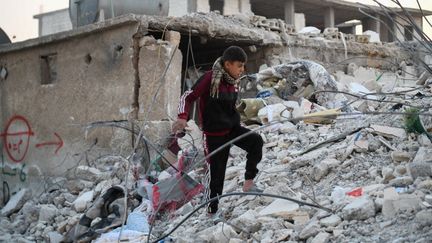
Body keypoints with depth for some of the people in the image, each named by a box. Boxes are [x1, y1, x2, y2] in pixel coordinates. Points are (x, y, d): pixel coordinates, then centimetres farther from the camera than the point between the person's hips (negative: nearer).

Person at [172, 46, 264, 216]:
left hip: (232, 128, 6)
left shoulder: (234, 81, 3)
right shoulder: (209, 78, -18)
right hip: (214, 134, -6)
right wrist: (182, 117, -34)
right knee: (215, 172, 2)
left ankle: (248, 182, -11)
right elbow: (188, 97, -18)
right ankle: (212, 211, 19)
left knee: (256, 141, -20)